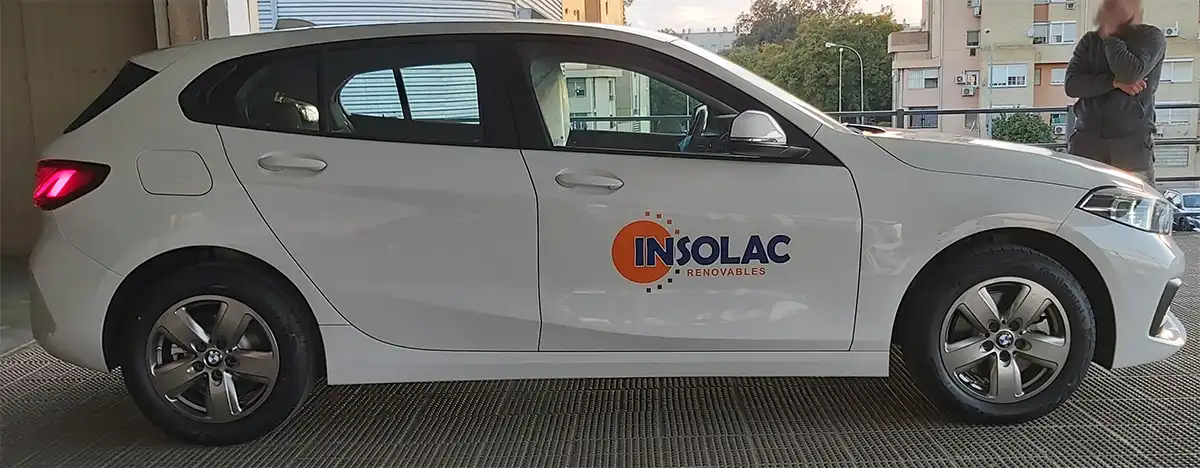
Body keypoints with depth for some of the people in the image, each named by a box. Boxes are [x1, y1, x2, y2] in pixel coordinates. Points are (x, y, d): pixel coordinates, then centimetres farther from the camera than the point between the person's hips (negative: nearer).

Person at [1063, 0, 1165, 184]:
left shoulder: (1151, 37, 8)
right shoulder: (1089, 41, 17)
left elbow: (1130, 73, -12)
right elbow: (1071, 84, 2)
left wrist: (1109, 37, 0)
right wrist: (1114, 82, -10)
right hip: (1087, 140, 2)